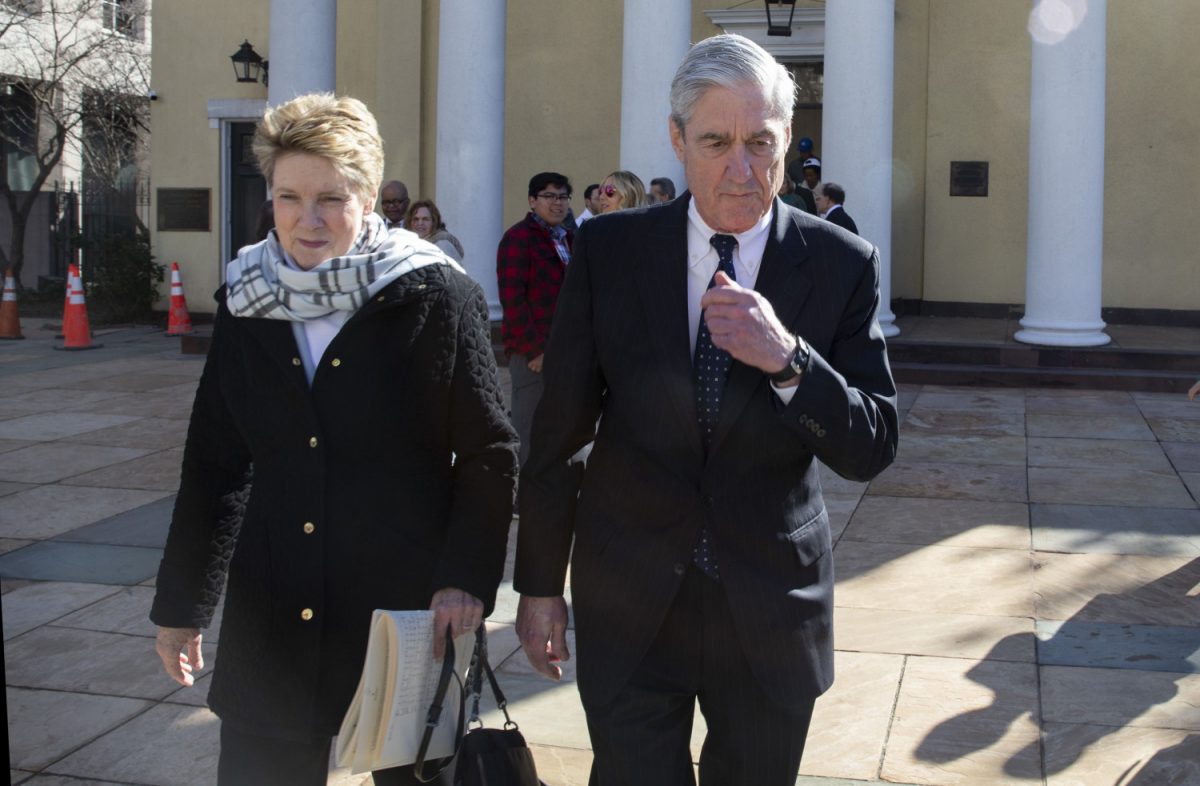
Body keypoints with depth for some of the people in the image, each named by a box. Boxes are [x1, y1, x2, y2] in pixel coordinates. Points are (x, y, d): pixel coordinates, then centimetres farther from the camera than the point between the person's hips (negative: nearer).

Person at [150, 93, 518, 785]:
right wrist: (181, 603, 12)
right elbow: (214, 463, 12)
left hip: (408, 619, -3)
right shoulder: (247, 304, 5)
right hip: (272, 620, 3)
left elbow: (490, 456, -3)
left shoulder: (436, 297, -7)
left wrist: (467, 578, -13)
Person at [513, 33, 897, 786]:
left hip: (771, 604, 1)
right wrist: (540, 582, 4)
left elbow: (872, 448, -8)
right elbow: (559, 431, 1)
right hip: (630, 603, 0)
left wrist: (787, 359, -25)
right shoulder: (609, 250, -4)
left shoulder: (841, 264, -6)